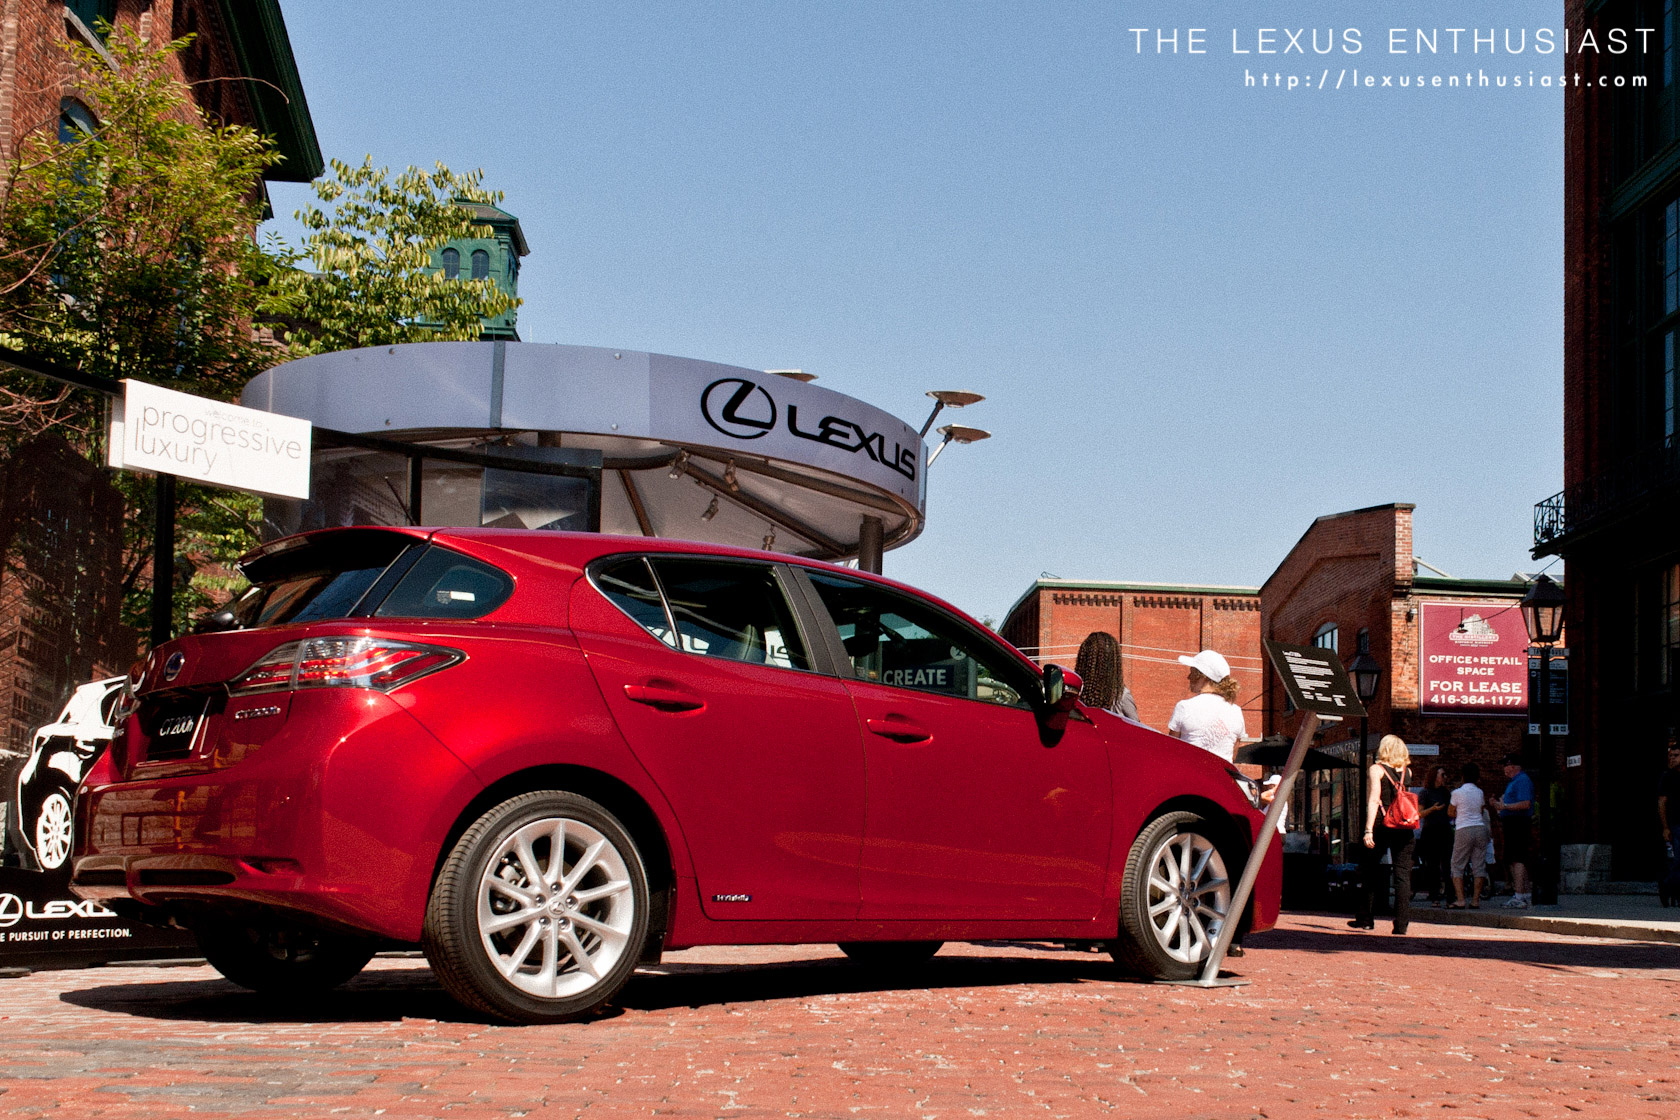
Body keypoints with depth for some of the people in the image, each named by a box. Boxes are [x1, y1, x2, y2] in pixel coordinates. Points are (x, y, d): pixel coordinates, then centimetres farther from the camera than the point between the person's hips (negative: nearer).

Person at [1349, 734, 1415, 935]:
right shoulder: (1406, 771, 11)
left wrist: (1368, 830, -13)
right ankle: (1402, 923, -7)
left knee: (1370, 873, 10)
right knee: (1403, 873, 1)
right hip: (1404, 828, 3)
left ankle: (1365, 919, 15)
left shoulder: (1376, 769, -2)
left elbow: (1373, 800, -9)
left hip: (1382, 826, -3)